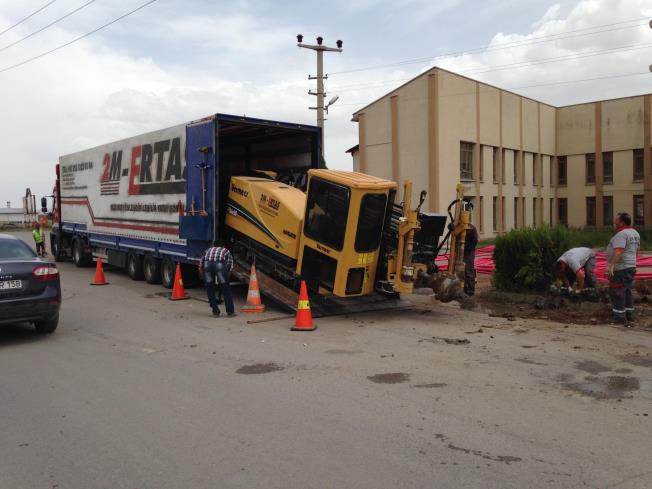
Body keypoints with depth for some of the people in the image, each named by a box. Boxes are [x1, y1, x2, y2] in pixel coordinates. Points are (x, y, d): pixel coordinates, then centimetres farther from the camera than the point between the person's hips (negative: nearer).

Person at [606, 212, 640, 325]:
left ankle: (620, 318, -1)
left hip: (620, 269, -10)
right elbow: (636, 250, 21)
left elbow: (618, 251, -30)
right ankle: (629, 315, 25)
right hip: (630, 266, 10)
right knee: (627, 291, 18)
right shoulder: (635, 233, 12)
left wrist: (611, 265, -34)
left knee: (617, 293, -3)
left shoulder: (621, 234, -20)